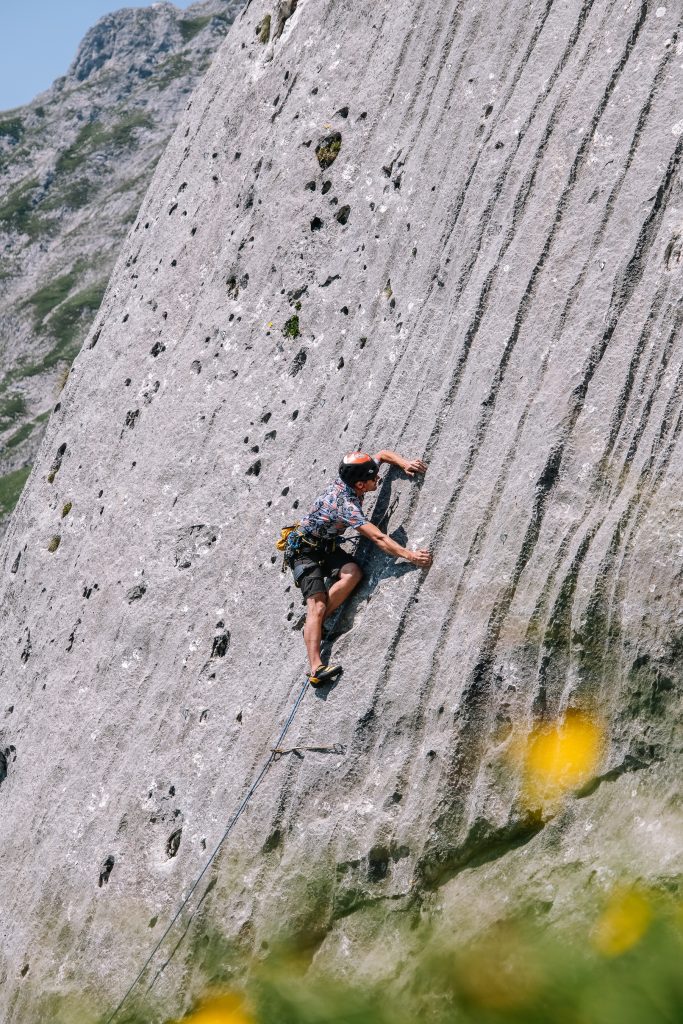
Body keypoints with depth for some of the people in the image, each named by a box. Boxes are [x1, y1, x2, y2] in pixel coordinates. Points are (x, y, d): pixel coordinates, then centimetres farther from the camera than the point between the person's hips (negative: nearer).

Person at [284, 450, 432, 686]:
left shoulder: (347, 478, -9)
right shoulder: (346, 505, -32)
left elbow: (382, 455, 9)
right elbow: (378, 538, -37)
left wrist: (404, 463, -8)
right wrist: (410, 555, -39)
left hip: (325, 546, 8)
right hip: (304, 549, -8)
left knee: (353, 573, -20)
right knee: (316, 605, -21)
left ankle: (315, 624, -9)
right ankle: (316, 669, -29)